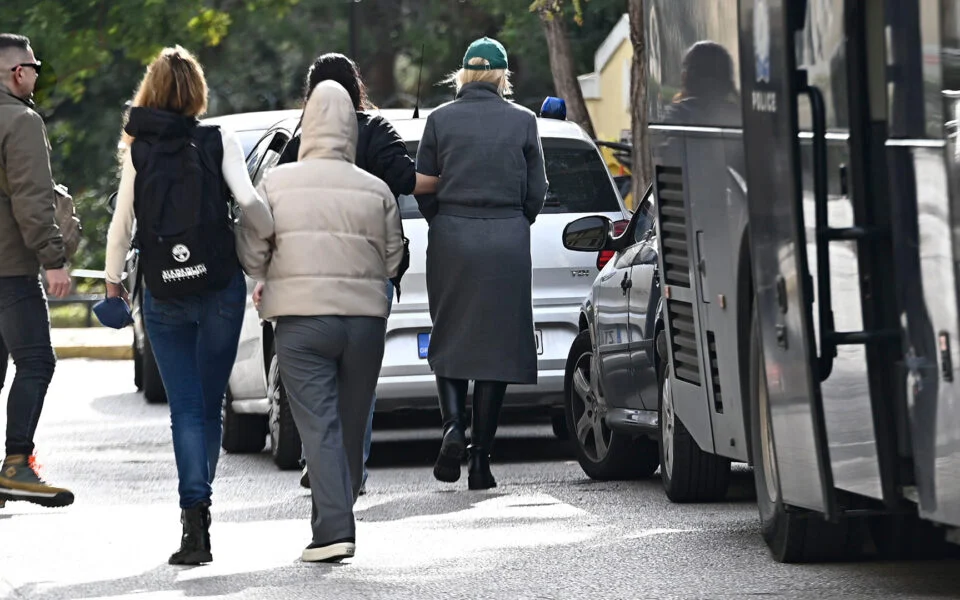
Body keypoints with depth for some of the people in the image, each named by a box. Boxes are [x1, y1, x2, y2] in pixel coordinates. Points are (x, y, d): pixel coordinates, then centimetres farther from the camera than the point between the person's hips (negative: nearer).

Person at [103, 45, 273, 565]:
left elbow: (122, 221, 2)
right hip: (220, 288, 0)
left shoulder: (138, 150, 1)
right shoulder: (219, 142, -3)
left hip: (163, 294, 0)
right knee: (208, 404, 13)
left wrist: (113, 278, 15)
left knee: (186, 409, 0)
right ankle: (198, 507, 18)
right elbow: (248, 201, -14)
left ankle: (194, 512, -15)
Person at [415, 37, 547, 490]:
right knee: (496, 346, 3)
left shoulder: (440, 120, 1)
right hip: (507, 243, 0)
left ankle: (453, 425, -12)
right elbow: (536, 191, 3)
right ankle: (480, 457, -1)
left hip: (450, 238, 0)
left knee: (449, 340, 12)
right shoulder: (522, 121, 1)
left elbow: (424, 188, 1)